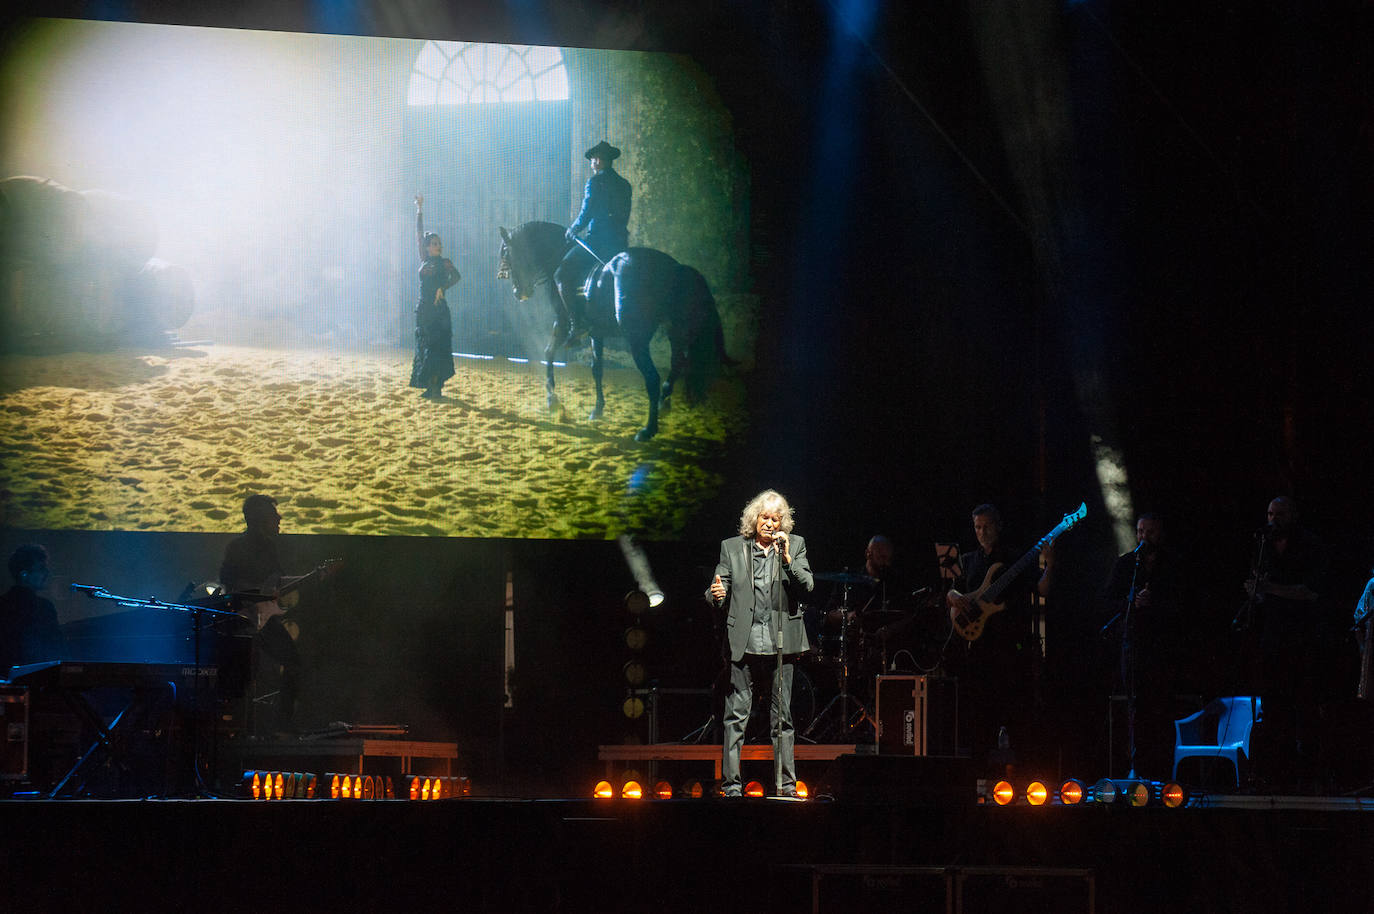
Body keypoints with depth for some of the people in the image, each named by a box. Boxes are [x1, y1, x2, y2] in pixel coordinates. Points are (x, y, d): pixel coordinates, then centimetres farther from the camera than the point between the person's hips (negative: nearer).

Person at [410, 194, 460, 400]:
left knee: (436, 348, -7)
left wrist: (441, 288, -20)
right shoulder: (424, 260, 12)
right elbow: (419, 235, 14)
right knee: (424, 348, 5)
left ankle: (436, 388, -8)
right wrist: (419, 211, 13)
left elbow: (456, 276, -12)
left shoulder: (444, 263, 1)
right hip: (423, 309, 5)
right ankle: (430, 387, 9)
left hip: (438, 309, -5)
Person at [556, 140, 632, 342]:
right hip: (621, 243, 8)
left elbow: (587, 214, -12)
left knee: (563, 275, -4)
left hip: (598, 240, -8)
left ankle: (579, 323, -17)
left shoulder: (595, 182, -7)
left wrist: (572, 231, 5)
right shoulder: (624, 185, 16)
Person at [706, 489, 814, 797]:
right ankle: (730, 783, 0)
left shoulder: (794, 546, 9)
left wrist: (787, 559, -14)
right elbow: (717, 593, 5)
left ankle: (786, 783, 10)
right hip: (744, 642, -1)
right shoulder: (732, 548, 8)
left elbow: (807, 585, -1)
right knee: (736, 716, -3)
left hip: (781, 642, 1)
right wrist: (716, 594, -18)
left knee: (782, 716, 5)